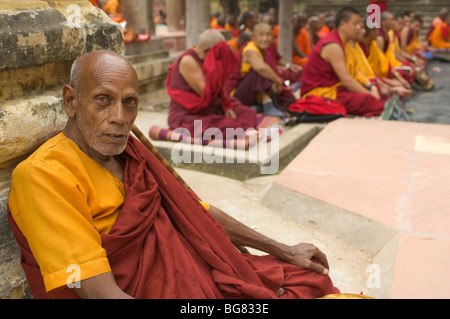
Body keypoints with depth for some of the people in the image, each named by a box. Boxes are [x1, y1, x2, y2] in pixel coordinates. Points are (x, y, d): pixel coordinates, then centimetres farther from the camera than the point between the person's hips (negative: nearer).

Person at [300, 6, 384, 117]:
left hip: (331, 88, 10)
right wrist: (370, 94, -15)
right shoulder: (333, 46, -16)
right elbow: (346, 80, -21)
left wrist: (370, 88, 1)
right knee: (371, 101, -23)